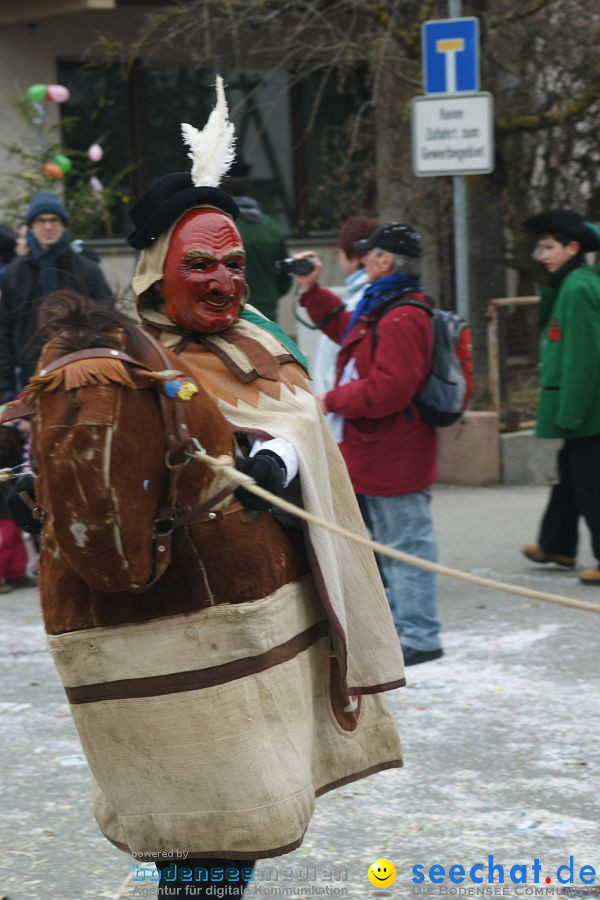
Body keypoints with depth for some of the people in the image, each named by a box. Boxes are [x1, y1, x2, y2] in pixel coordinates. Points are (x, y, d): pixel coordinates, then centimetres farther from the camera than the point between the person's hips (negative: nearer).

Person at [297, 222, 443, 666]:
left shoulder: (403, 319, -22)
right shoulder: (381, 309, 13)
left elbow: (387, 389, -27)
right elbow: (345, 328, 32)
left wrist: (332, 400, -17)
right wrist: (312, 292, 26)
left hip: (395, 458, -11)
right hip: (381, 456, 11)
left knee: (406, 544, -5)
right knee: (390, 543, 19)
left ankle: (420, 637, 0)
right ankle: (399, 626, 29)